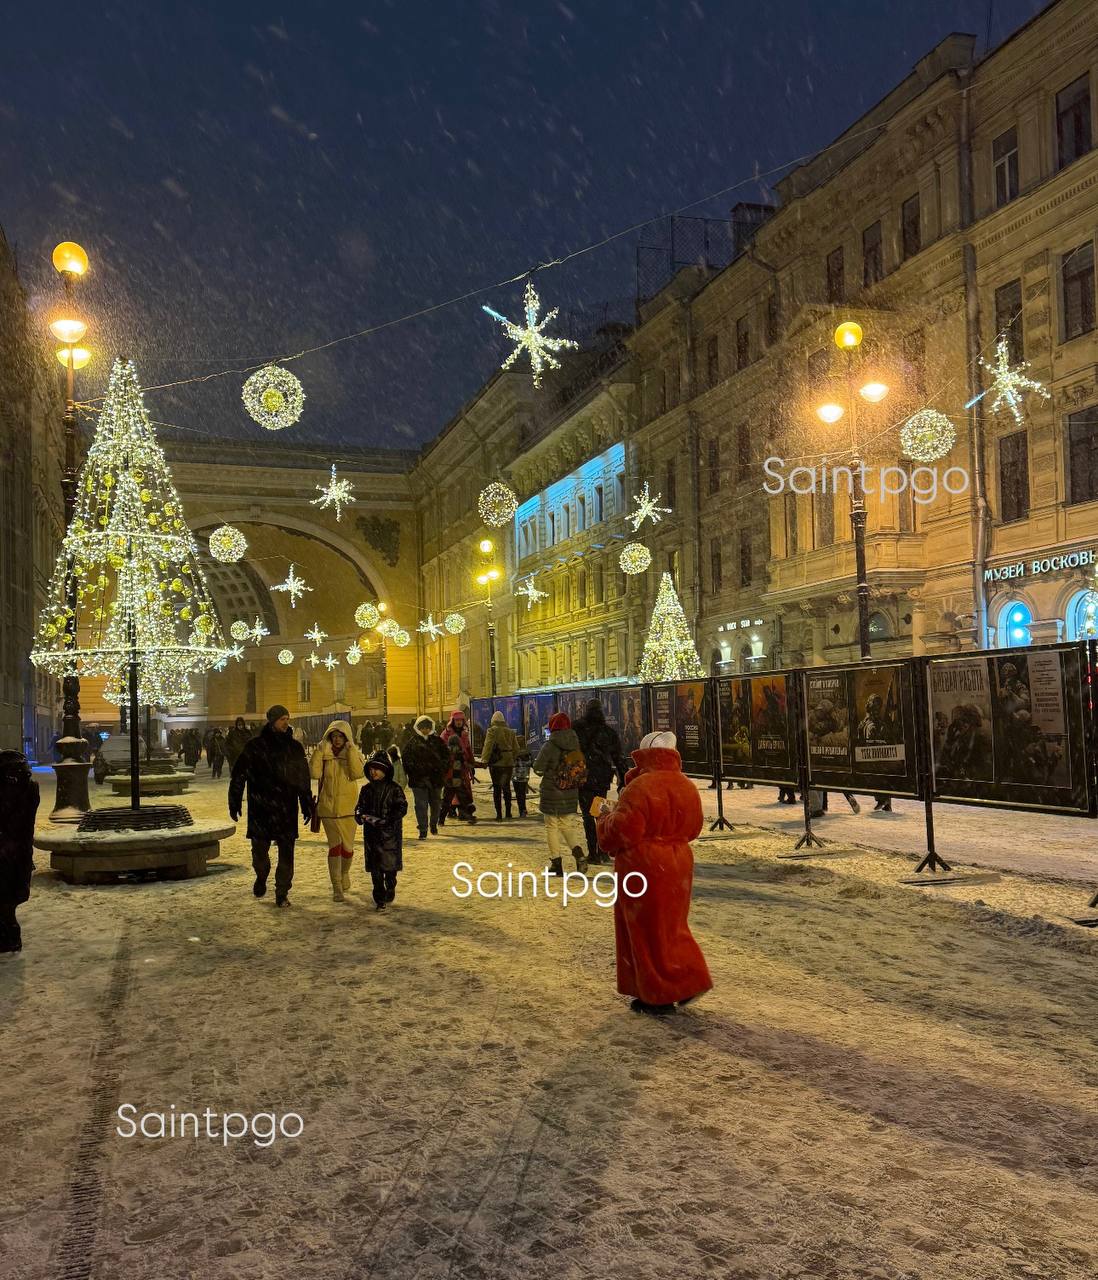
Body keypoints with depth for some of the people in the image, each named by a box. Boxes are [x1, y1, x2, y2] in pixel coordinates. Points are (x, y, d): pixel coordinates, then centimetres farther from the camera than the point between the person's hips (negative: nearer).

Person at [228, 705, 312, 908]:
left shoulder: (295, 747, 8)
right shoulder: (255, 746, -1)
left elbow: (303, 779, 13)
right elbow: (239, 775, 1)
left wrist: (307, 804, 11)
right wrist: (234, 803, -1)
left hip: (287, 809, 2)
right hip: (260, 809, -2)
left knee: (286, 852, 0)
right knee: (259, 848, 7)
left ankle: (282, 893, 10)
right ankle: (261, 877, 37)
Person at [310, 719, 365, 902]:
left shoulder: (354, 754, 2)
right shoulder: (324, 754, 2)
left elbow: (358, 774, -17)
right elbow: (314, 773, -13)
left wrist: (350, 750, -19)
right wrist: (319, 751, -15)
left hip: (348, 807, 0)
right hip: (328, 807, 0)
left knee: (347, 846, 6)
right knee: (334, 846, -5)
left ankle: (344, 874, 35)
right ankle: (336, 888, -5)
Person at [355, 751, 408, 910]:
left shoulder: (394, 789, -5)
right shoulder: (366, 789, 8)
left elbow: (402, 808, -11)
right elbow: (360, 807, 9)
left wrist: (386, 820, -22)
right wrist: (360, 816, -14)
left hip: (390, 833, -3)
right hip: (372, 834, 3)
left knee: (390, 866, 5)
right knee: (375, 869, 3)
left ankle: (390, 890, 29)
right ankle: (379, 899, 11)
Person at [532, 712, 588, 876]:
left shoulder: (549, 747, -15)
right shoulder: (575, 745, 0)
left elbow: (538, 768, -11)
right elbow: (582, 768, 6)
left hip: (551, 794, -4)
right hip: (571, 795, 4)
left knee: (552, 827, 7)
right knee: (569, 825, 15)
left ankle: (556, 863, 8)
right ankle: (579, 854, -6)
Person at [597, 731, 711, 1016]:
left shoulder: (640, 788, -20)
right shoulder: (687, 787, 4)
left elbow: (620, 832, -21)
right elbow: (692, 829, 13)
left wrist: (608, 816, -1)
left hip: (643, 868, -7)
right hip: (679, 862, 7)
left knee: (647, 932, 6)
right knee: (670, 926, 21)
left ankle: (659, 996, 15)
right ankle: (690, 981, 21)